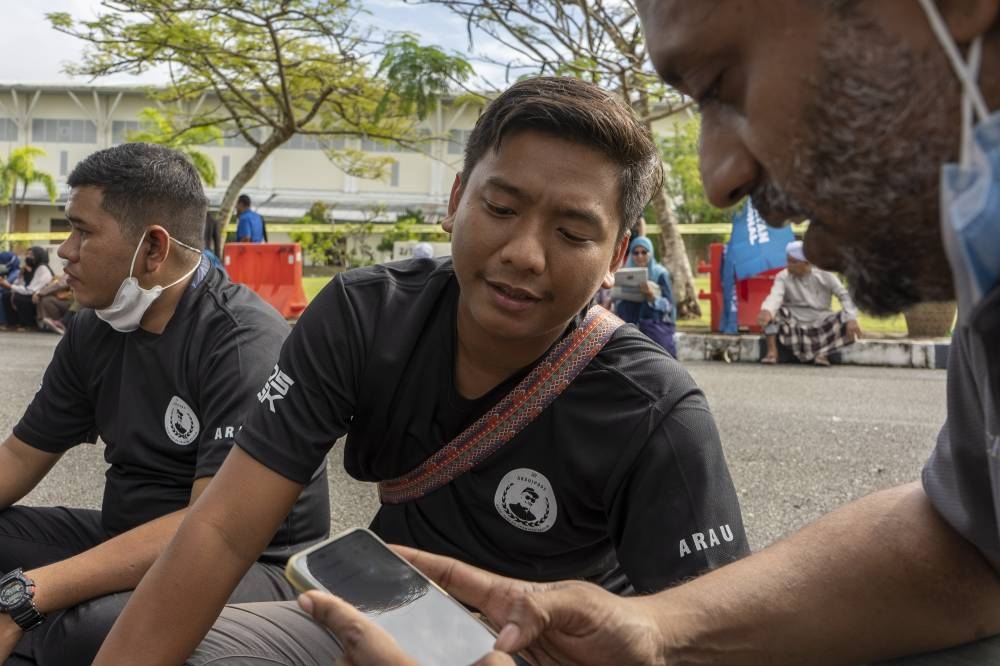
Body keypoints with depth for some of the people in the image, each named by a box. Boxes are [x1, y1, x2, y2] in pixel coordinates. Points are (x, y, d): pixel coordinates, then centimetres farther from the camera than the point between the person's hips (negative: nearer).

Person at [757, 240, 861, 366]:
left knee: (846, 320, -24)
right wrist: (766, 311, -50)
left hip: (821, 322, 0)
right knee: (771, 311, -25)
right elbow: (775, 296, -27)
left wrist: (851, 319, -28)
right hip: (794, 321, 0)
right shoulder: (783, 277, -8)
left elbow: (843, 295, -11)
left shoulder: (824, 276, -5)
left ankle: (823, 352, -22)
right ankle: (772, 351, -22)